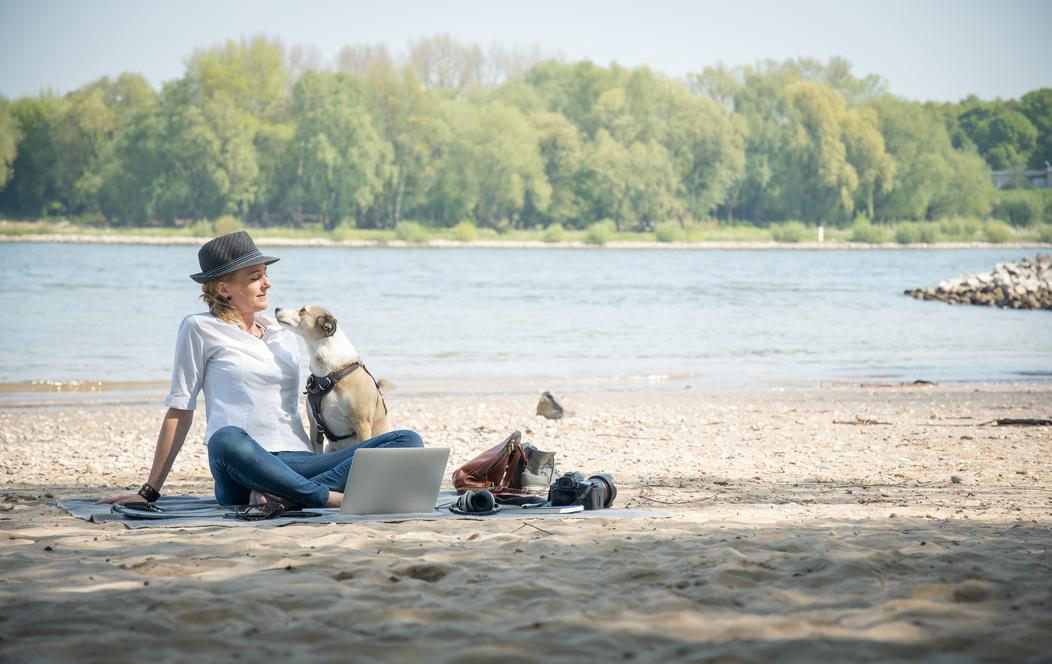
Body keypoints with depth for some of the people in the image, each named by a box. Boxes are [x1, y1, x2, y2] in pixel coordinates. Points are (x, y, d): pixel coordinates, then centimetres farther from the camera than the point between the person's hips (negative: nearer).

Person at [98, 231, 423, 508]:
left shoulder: (284, 336, 25)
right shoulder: (200, 329, 9)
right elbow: (179, 411, 7)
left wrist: (269, 486, 10)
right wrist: (149, 491, 3)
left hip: (296, 464, 6)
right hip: (242, 472, -6)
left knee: (408, 441, -17)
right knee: (227, 441, -44)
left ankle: (288, 496, -36)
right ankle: (330, 498, -37)